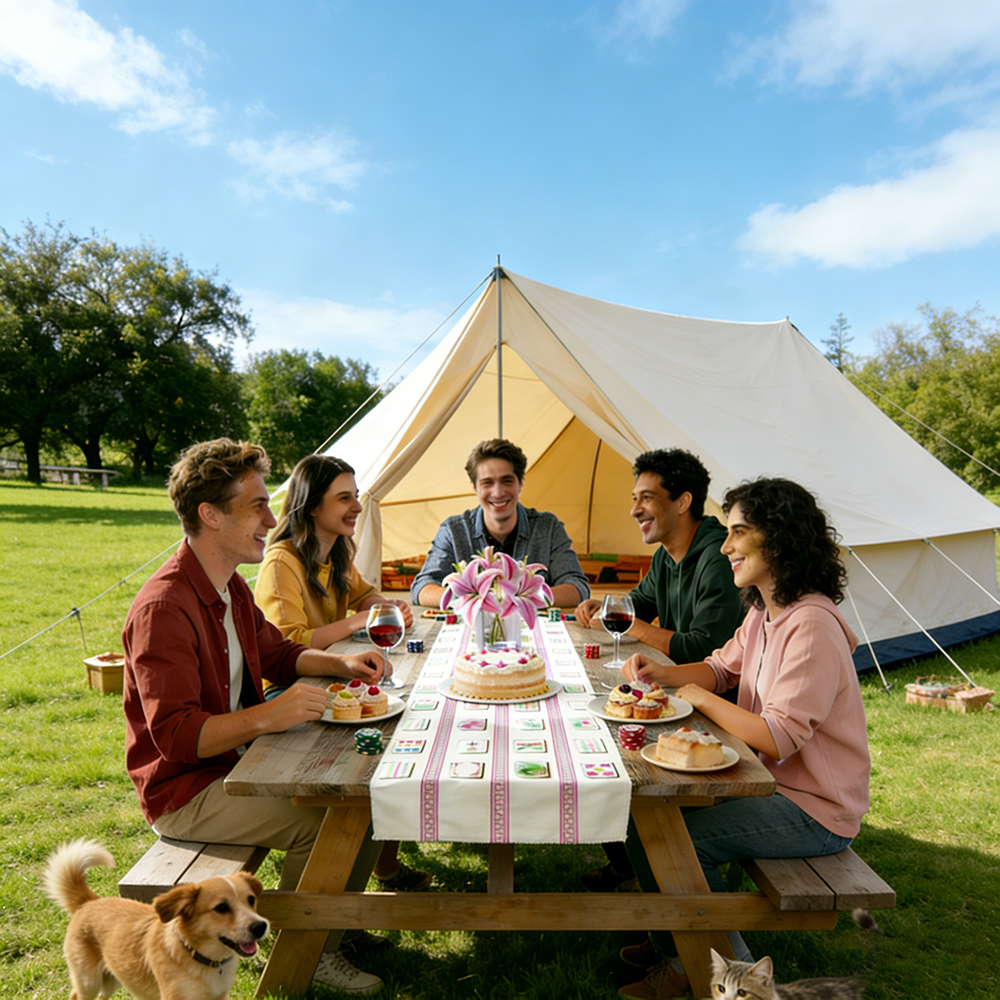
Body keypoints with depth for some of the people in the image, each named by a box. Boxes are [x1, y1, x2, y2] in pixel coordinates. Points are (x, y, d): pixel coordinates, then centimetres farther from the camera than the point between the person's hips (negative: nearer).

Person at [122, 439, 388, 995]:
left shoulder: (230, 587, 6)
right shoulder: (164, 609, -25)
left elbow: (277, 653, 18)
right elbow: (174, 735, -27)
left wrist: (340, 664, 1)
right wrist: (268, 716, -36)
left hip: (240, 758, 9)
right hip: (184, 790, -9)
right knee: (320, 823, -25)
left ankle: (328, 936, 14)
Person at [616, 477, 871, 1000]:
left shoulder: (810, 627, -28)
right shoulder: (763, 612, 2)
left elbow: (778, 738, -31)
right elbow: (721, 668, 14)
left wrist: (701, 698, -19)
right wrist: (662, 673, -5)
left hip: (815, 811, -9)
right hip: (773, 783, 9)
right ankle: (676, 942, 27)